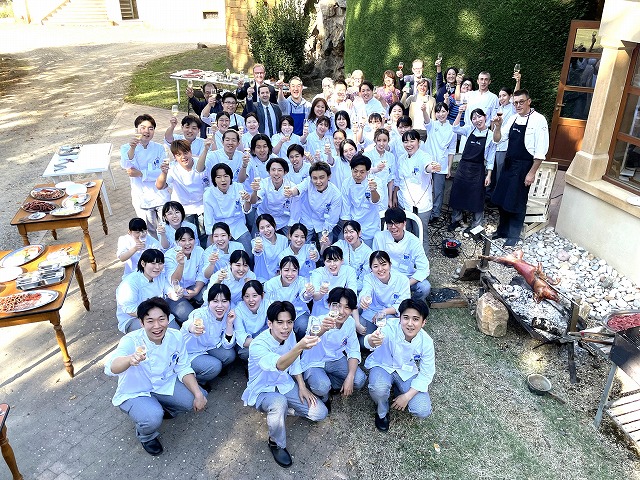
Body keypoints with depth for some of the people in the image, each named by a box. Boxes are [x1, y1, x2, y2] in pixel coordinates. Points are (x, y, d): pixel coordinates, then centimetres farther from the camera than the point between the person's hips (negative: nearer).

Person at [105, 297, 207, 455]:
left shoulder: (176, 337, -16)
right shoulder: (131, 341, -29)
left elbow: (183, 369, -5)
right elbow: (111, 368, -48)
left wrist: (198, 394, -17)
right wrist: (131, 359, -70)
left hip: (165, 384, 4)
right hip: (134, 393, -4)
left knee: (200, 399, -11)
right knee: (152, 418, -32)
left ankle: (164, 409, 18)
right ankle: (145, 436, 7)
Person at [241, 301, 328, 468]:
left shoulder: (290, 336, -11)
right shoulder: (258, 345, -32)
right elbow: (278, 365, -52)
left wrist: (302, 387, -1)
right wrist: (300, 347, -68)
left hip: (286, 385, 6)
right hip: (263, 391, -5)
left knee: (319, 413, -7)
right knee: (279, 403, -39)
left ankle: (284, 408, 17)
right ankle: (276, 444, -9)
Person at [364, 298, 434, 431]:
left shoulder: (426, 342, -19)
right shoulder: (391, 328, -30)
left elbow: (426, 374, -8)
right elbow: (369, 343, -51)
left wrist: (407, 396, -16)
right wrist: (372, 340, -76)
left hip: (408, 372, 3)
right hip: (384, 366, -2)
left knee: (423, 411, -15)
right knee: (379, 388, -36)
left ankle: (400, 390, 18)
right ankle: (382, 413, 1)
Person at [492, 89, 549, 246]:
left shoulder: (538, 120, -13)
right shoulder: (513, 119, 7)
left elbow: (541, 151, -15)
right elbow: (497, 139, 12)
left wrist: (532, 173, -17)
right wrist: (498, 126, -8)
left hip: (523, 167, -6)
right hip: (508, 164, 6)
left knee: (517, 202, 3)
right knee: (502, 199, 13)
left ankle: (514, 235, 21)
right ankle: (502, 229, 32)